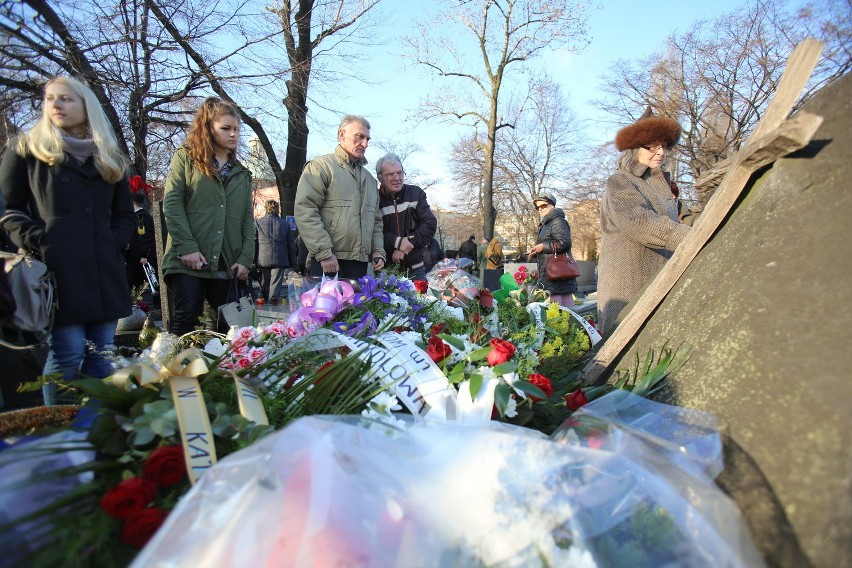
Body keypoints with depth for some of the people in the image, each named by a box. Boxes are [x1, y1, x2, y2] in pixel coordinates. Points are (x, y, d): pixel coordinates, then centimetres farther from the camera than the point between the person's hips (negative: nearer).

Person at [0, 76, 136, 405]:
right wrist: (37, 242, -9)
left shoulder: (110, 158, 18)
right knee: (67, 356, -6)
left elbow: (126, 215, 19)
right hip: (57, 273, -3)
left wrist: (114, 242, 2)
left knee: (102, 358, 6)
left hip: (104, 275, 4)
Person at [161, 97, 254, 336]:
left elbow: (247, 217, 12)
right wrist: (187, 247, -14)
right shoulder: (186, 158, 6)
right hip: (188, 261, -4)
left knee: (227, 325, 7)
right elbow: (171, 203, -4)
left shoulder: (241, 173, 18)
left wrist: (246, 257, 0)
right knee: (185, 322, -5)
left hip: (227, 263, 4)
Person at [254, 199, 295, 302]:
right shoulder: (285, 224, 6)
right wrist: (292, 264, 12)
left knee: (264, 287, 13)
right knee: (275, 287, -2)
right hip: (280, 260, -1)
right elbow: (291, 246, 7)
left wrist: (253, 261, 5)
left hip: (263, 260, 1)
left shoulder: (258, 222, 4)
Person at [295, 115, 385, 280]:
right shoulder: (321, 167, 0)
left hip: (360, 264, 6)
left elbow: (376, 220, 26)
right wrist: (324, 253, -17)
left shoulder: (370, 179, 23)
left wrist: (378, 250, 9)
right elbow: (305, 211, -11)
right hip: (327, 263, -6)